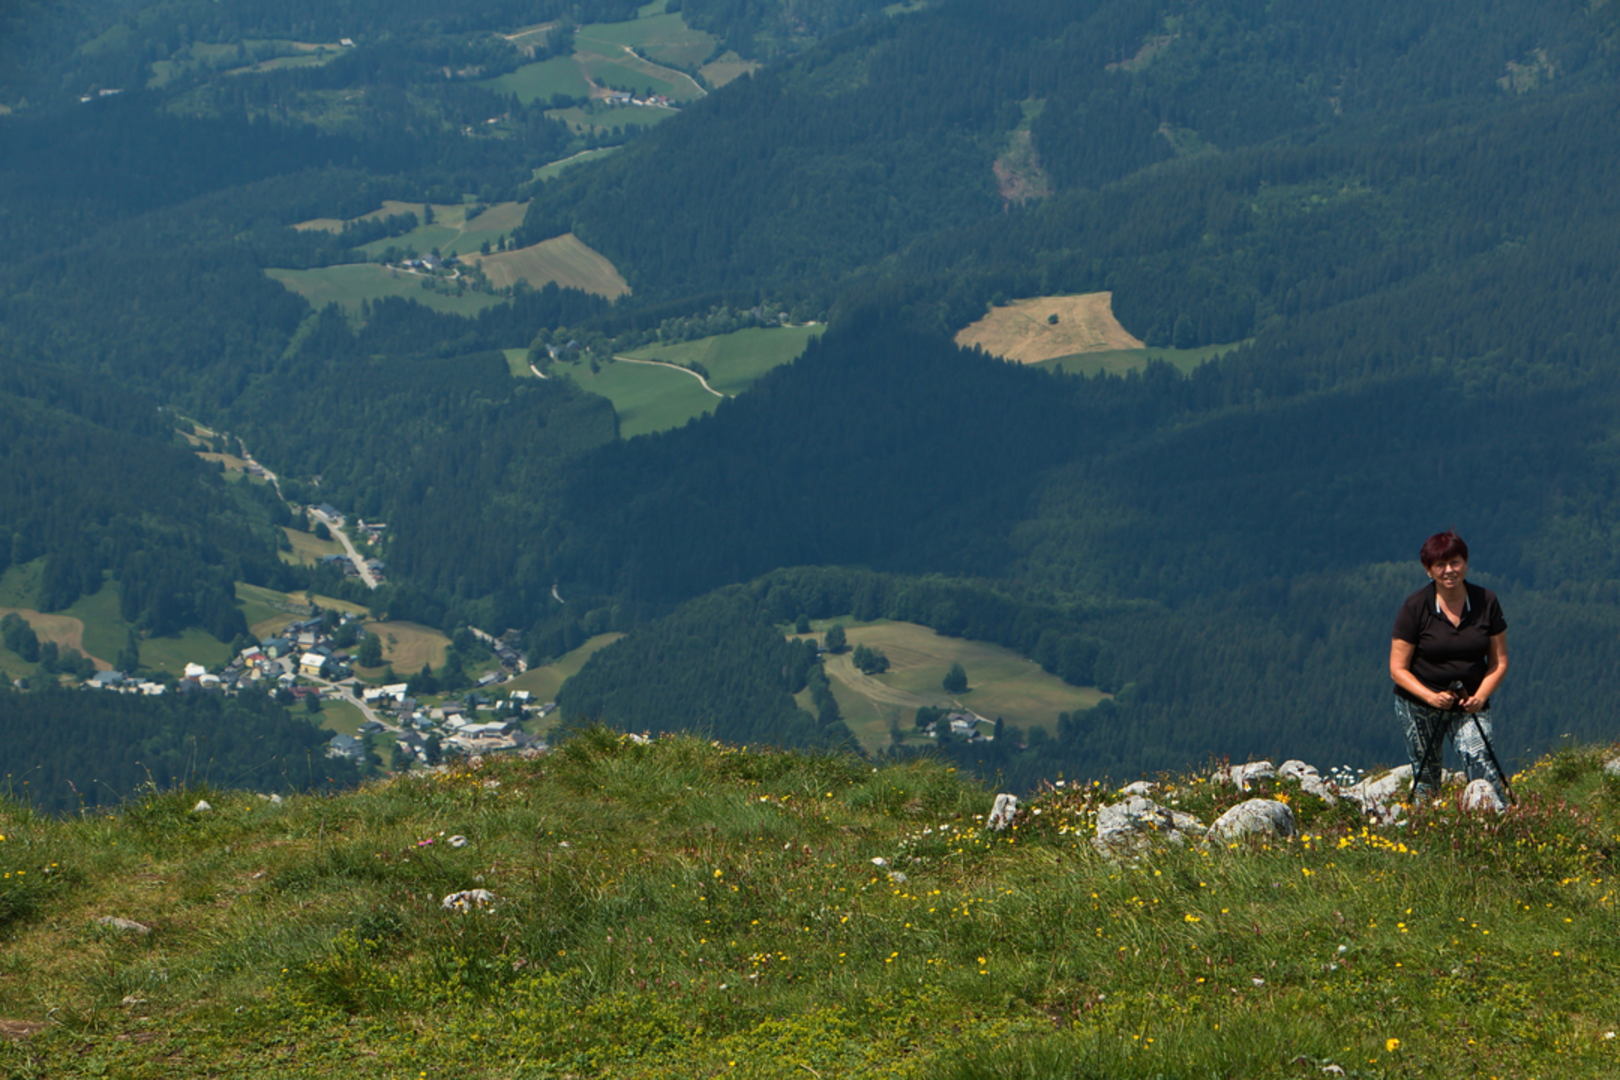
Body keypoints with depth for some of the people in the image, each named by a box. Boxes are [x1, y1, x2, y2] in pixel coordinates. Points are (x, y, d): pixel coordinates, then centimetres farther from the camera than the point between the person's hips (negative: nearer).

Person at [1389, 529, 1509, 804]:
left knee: (1480, 760, -18)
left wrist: (1480, 696, -15)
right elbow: (1398, 669, -7)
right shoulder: (1415, 607, -9)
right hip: (1418, 704, 0)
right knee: (1425, 778, 4)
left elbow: (1499, 661, 2)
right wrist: (1431, 696, -22)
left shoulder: (1486, 602, -3)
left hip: (1469, 706, 0)